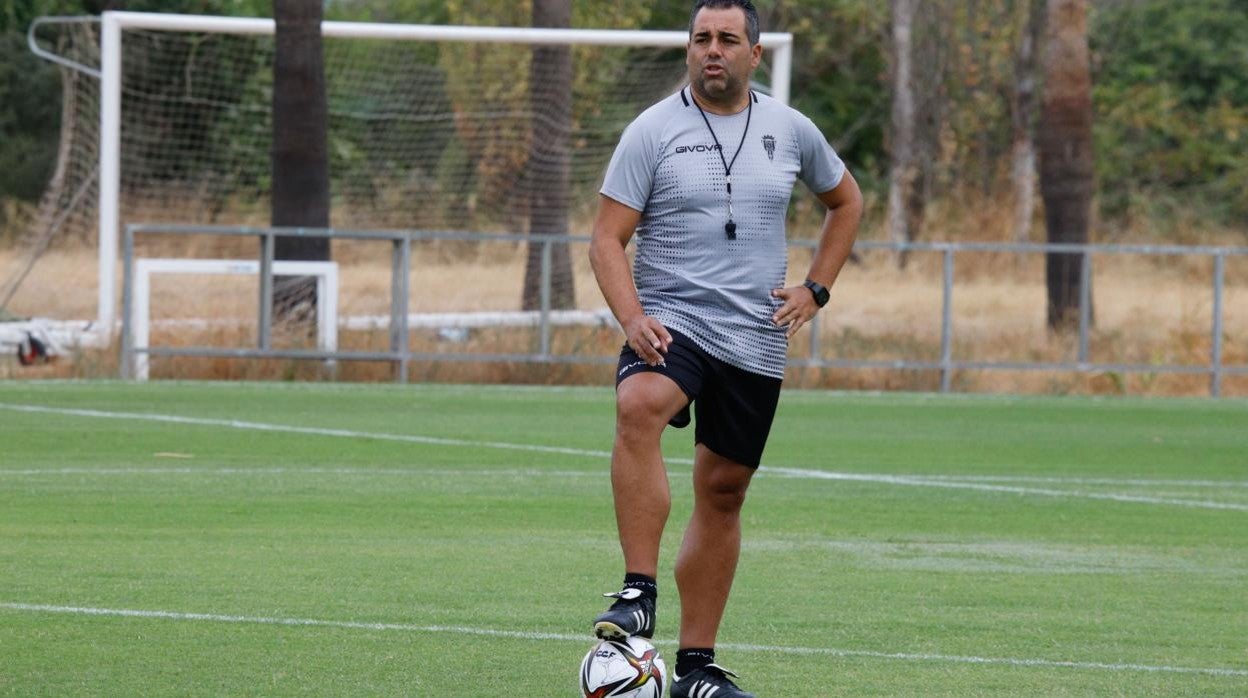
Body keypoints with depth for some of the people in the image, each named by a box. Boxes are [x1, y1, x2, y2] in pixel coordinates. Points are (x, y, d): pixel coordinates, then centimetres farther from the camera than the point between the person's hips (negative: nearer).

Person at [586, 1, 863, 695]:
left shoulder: (791, 131, 7)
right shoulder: (652, 131, -3)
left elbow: (847, 201, 24)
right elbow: (608, 238, -5)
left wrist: (816, 289, 11)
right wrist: (632, 318, -21)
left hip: (757, 342, 4)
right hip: (671, 321, -4)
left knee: (723, 491, 8)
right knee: (639, 408, -35)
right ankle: (639, 594, -35)